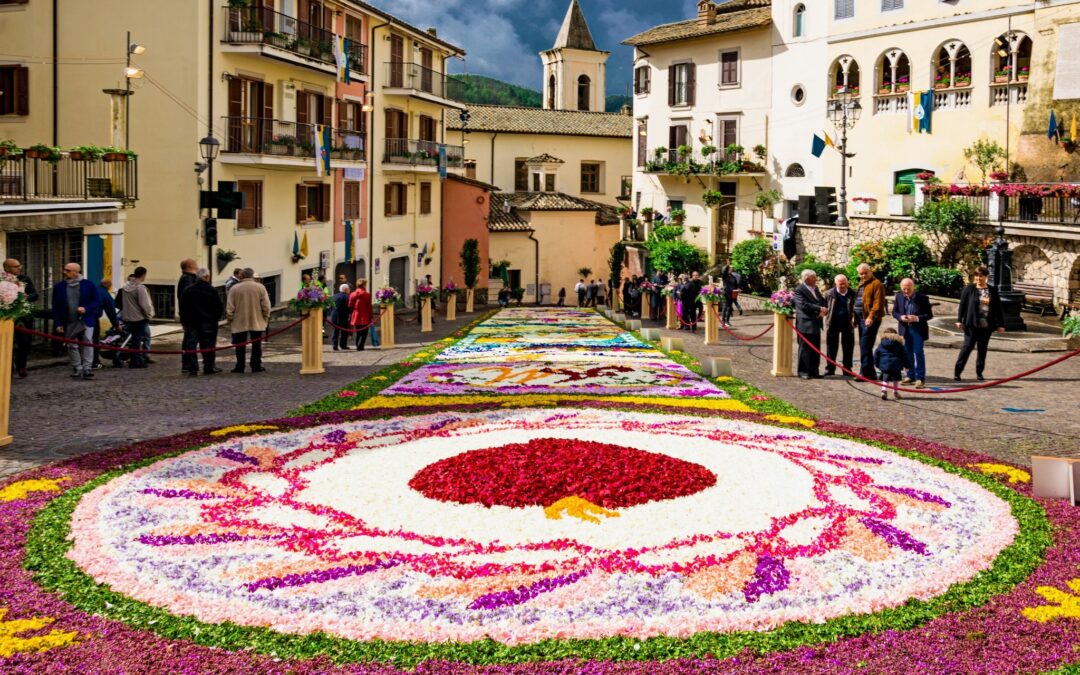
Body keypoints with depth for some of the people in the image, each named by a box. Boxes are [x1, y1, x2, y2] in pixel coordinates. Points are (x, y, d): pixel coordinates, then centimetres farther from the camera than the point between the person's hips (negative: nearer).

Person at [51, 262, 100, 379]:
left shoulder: (88, 285, -1)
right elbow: (55, 307, 6)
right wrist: (58, 323, 0)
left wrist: (86, 309, -16)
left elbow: (95, 301, 2)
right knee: (72, 346, 7)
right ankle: (77, 368, 19)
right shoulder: (59, 287, 5)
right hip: (69, 322, 3)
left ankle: (87, 368, -7)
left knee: (87, 343, -11)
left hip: (86, 320, -3)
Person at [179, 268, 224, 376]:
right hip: (208, 322, -2)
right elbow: (219, 308, -7)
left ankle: (192, 368, 2)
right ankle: (208, 367, 9)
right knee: (208, 344, 6)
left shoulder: (188, 290, -1)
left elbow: (182, 307, 2)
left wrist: (184, 320, 11)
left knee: (191, 344, 5)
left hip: (191, 322, 2)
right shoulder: (212, 291, -9)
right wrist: (216, 317, 11)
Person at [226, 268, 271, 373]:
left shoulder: (235, 288, -4)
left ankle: (240, 367, 9)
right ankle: (256, 366, 6)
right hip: (257, 323, 0)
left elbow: (229, 307, -2)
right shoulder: (260, 287, -4)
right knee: (256, 345, 7)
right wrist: (266, 318, 8)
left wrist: (230, 319, 10)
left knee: (240, 346, 7)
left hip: (239, 323, 0)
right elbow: (266, 306, -3)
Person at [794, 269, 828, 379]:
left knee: (816, 349, 11)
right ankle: (803, 371, 7)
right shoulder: (799, 290, -12)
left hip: (815, 324, 8)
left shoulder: (815, 288, 14)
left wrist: (824, 310, -5)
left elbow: (822, 301, 17)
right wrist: (819, 309, -21)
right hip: (805, 324, -8)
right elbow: (803, 305, -22)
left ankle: (814, 371, 19)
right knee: (805, 349, -1)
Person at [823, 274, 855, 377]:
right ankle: (829, 370, 11)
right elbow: (824, 307, 10)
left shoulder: (852, 294, 0)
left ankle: (847, 370, 17)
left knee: (848, 348, 6)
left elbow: (855, 308, 5)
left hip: (847, 324, 1)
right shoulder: (830, 294, 0)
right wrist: (825, 311, -8)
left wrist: (854, 320, -8)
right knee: (831, 347, 4)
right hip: (833, 324, -1)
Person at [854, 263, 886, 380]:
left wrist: (871, 317, -24)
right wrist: (855, 317, 15)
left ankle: (865, 373, -10)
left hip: (870, 319, -9)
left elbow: (878, 303, -16)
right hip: (861, 318, 9)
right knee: (864, 347, 10)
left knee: (865, 347, -12)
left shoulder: (876, 284, -8)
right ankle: (870, 373, 16)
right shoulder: (861, 284, 21)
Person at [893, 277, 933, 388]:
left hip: (918, 329, -4)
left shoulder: (923, 298, -11)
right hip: (905, 329, 4)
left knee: (918, 352, -7)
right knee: (907, 353, 12)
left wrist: (917, 318, -24)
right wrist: (900, 317, -15)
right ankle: (910, 376, 24)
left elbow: (929, 314, -8)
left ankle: (920, 378, -2)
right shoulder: (899, 296, 0)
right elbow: (894, 312, 7)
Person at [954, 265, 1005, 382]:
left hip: (987, 325, 3)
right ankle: (957, 372, -3)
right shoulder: (969, 288, 0)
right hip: (972, 324, -3)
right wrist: (959, 320, -7)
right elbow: (962, 304, -1)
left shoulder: (992, 291, 7)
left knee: (983, 349, 9)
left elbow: (998, 308, 9)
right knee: (967, 346, -6)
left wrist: (1000, 324, 7)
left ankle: (979, 372, 18)